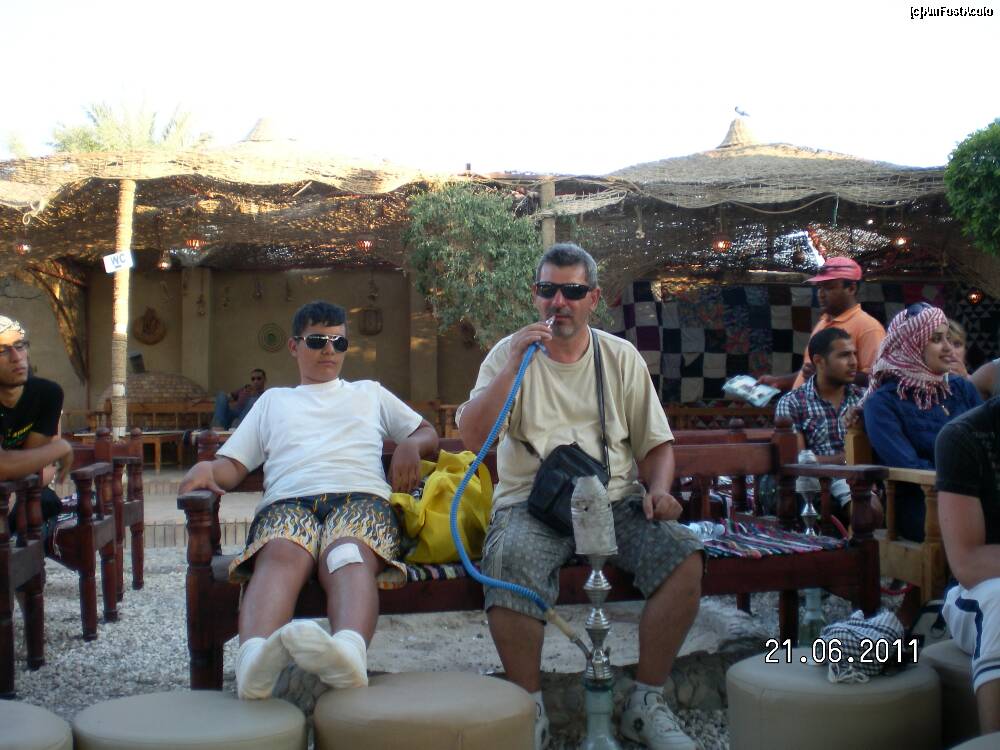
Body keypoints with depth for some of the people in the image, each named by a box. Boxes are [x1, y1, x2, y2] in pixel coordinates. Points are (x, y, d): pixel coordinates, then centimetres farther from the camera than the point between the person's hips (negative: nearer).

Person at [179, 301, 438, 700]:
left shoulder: (370, 393, 39)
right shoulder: (273, 400, 37)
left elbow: (429, 433, 37)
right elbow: (234, 464, 26)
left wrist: (411, 444, 11)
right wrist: (207, 468, 1)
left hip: (360, 496, 0)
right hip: (288, 500, 0)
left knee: (349, 556, -40)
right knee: (281, 555, -40)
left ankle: (349, 651, -71)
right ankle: (255, 658, -68)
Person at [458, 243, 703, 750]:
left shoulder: (621, 357, 12)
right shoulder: (509, 354, 5)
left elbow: (657, 443, 15)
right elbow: (471, 438, -8)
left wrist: (658, 489, -7)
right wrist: (514, 365, -14)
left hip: (615, 500, 3)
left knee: (684, 556, -24)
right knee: (508, 561, -34)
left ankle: (646, 704, -7)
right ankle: (530, 709, -14)